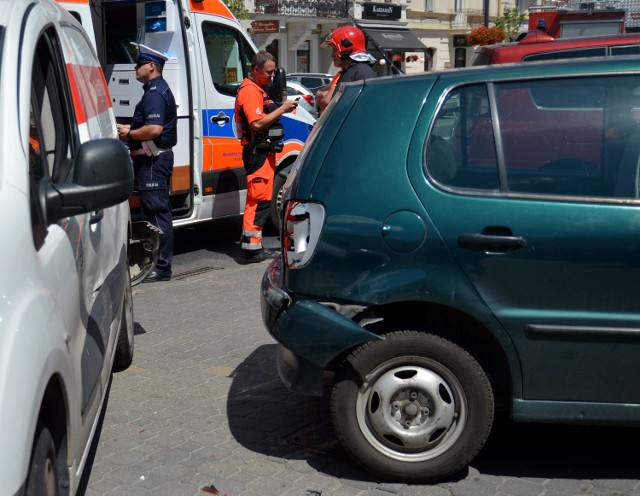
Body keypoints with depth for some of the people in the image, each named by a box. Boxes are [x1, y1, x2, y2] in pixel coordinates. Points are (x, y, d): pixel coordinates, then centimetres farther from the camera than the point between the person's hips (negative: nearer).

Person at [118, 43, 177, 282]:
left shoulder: (155, 92, -16)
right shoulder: (156, 89, 19)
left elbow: (154, 129, -27)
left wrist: (130, 134, -13)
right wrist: (129, 129, 17)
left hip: (153, 160, -11)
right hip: (153, 158, 11)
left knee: (157, 212, -8)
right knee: (153, 211, 15)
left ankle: (162, 266, -5)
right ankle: (154, 262, 22)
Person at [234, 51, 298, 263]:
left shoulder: (257, 89, 21)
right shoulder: (249, 90, -13)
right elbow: (257, 123, -23)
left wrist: (282, 107, 11)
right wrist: (282, 109, -19)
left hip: (263, 151, 11)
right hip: (257, 152, -11)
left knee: (261, 199, 13)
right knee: (259, 199, -11)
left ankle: (254, 246, 19)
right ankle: (252, 248, -9)